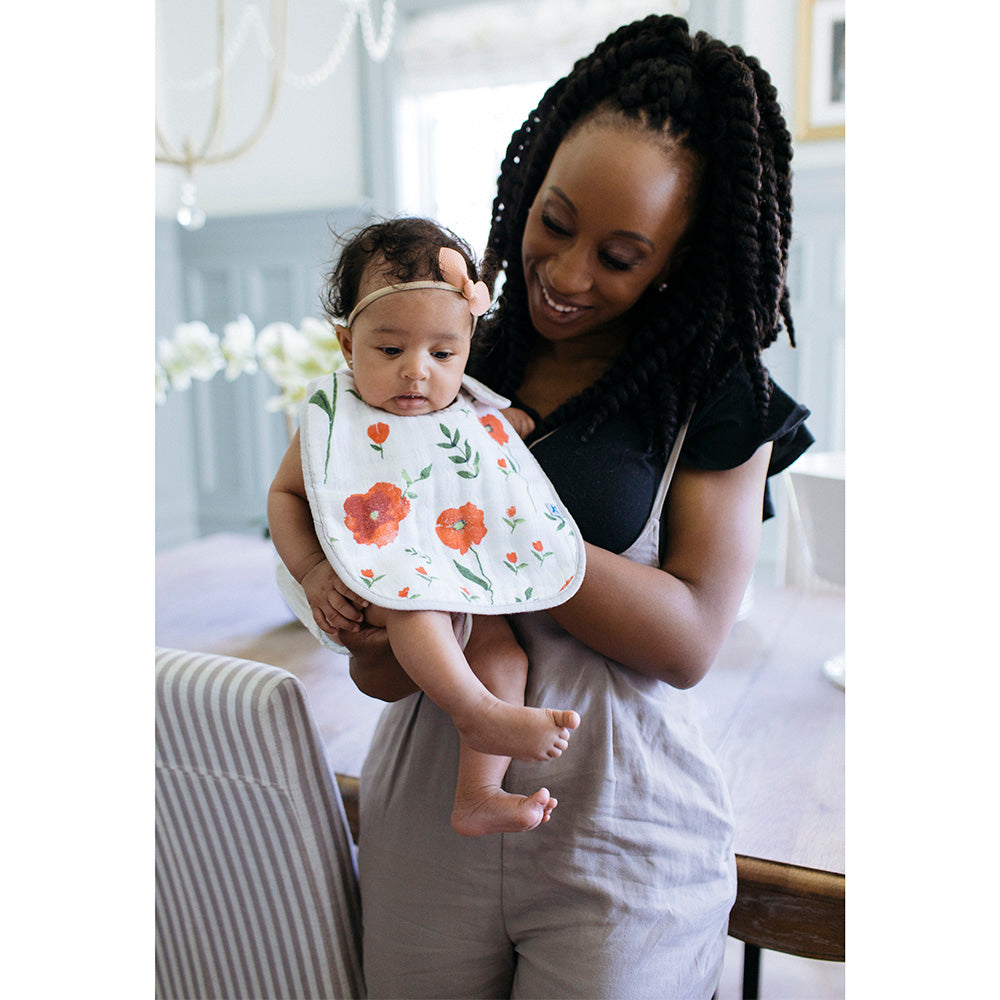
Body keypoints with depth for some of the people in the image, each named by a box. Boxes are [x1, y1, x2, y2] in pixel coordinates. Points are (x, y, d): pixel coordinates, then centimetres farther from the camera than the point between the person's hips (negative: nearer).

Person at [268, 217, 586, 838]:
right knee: (408, 595, -36)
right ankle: (478, 713, -30)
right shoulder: (336, 416, -2)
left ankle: (478, 795, -12)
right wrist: (312, 571, -10)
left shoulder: (478, 416, 7)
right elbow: (285, 493, 3)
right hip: (378, 571, -3)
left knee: (507, 644, -16)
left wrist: (517, 425, 1)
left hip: (470, 574, 4)